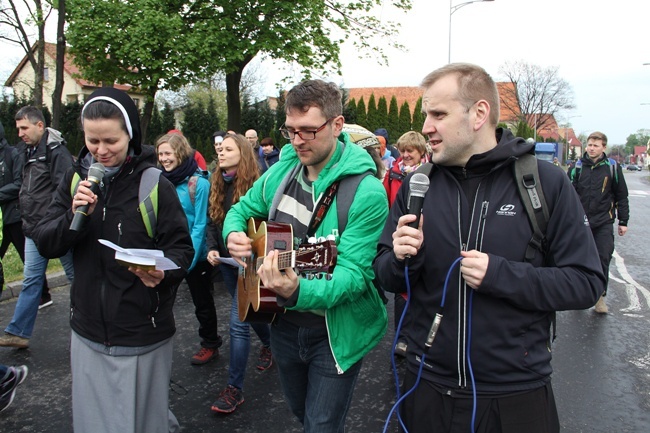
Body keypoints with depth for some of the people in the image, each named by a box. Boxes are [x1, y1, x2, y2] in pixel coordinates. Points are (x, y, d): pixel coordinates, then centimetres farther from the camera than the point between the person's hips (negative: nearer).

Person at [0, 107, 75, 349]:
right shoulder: (30, 151, 13)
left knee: (76, 276, 5)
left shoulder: (56, 151, -15)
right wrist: (28, 219, 15)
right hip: (34, 230, 8)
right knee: (31, 280, 12)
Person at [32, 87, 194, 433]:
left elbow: (181, 248, -8)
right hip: (88, 332, 4)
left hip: (142, 337, -4)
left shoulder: (154, 184, -11)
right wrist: (75, 216, -19)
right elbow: (44, 244, 0)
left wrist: (162, 272, -29)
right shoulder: (75, 179, 1)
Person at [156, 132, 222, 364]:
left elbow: (200, 225, -16)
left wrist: (189, 258, -19)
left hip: (196, 255, -5)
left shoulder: (199, 184, -17)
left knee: (202, 301, 12)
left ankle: (210, 344, 31)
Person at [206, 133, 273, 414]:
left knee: (238, 322, -7)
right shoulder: (217, 185, 6)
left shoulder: (255, 186, -14)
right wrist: (212, 248, -5)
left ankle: (235, 388, 3)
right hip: (226, 262, 7)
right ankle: (269, 343, 50)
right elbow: (212, 223, 11)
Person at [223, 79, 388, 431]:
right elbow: (242, 209, 12)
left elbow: (354, 272, -28)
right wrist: (233, 233, -11)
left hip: (335, 332, -6)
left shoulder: (366, 192, -24)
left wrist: (298, 291, -45)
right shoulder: (282, 170, -3)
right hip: (284, 323, 6)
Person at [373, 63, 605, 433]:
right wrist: (401, 259, -18)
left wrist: (500, 274, -22)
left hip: (517, 393, -2)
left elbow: (587, 283, -9)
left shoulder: (546, 183, -9)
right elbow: (386, 276, 5)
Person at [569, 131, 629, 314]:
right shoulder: (577, 167, 1)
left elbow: (622, 196, 6)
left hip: (604, 223, -1)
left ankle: (600, 295, 12)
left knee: (603, 259, -3)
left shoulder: (613, 168, 0)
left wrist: (623, 221, 4)